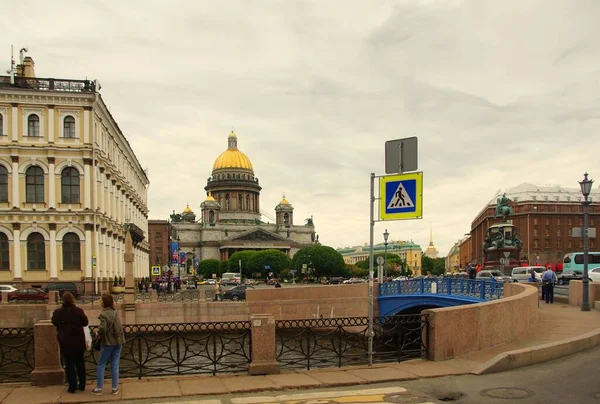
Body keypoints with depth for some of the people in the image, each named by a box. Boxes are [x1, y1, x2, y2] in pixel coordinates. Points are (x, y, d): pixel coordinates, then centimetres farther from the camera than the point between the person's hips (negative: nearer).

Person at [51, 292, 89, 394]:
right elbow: (85, 322, -1)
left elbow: (54, 322, 5)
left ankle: (72, 387, 6)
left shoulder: (58, 312, -10)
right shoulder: (78, 311, -11)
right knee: (80, 362, 15)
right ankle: (82, 385, 21)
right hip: (78, 341, 1)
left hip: (66, 342, -1)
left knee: (69, 364, 7)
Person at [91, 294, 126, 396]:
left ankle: (99, 389, 12)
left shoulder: (103, 314, -14)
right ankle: (115, 388, 13)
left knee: (101, 365, 8)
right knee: (115, 365, 10)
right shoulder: (115, 312, 4)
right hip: (118, 342, 5)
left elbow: (103, 328, -23)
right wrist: (121, 338, 12)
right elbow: (120, 326, 7)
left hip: (108, 342, -5)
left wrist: (99, 336, -4)